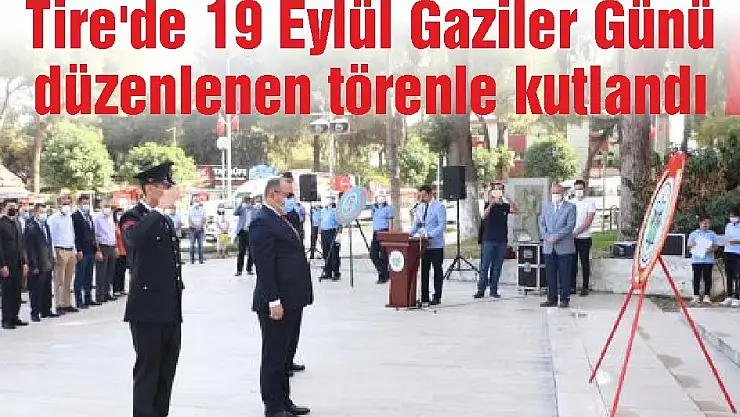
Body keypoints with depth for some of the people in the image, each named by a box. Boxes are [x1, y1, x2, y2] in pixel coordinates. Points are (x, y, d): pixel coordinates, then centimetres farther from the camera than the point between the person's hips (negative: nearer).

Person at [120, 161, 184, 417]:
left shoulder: (166, 220, 17)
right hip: (148, 310, -8)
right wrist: (161, 207, -31)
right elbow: (134, 238, -34)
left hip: (171, 310, 8)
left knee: (166, 374, 12)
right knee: (147, 372, -2)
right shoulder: (134, 217, -8)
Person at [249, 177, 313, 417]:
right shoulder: (262, 222, -14)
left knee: (286, 354, 17)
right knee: (274, 357, 1)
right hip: (277, 303, -10)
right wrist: (274, 301, -22)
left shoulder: (282, 219, 16)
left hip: (292, 300, 10)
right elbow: (264, 266, -20)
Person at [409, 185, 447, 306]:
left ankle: (437, 297, 7)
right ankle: (424, 297, 14)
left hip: (436, 244, -6)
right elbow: (416, 224, 18)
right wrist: (410, 233, -2)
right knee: (424, 270, 8)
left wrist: (429, 234, -26)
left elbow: (442, 226, -14)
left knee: (437, 270, 2)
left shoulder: (439, 207, -8)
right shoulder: (419, 207, 12)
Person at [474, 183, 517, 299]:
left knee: (497, 267, 5)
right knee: (485, 266, -2)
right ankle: (481, 290, 0)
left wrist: (507, 197, -29)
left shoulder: (505, 206, 7)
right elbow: (484, 216, -17)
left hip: (502, 241, 2)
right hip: (489, 240, -2)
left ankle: (494, 290, 11)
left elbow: (514, 210, -14)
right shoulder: (489, 205, 1)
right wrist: (491, 204, -35)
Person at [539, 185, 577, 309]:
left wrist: (556, 237, -15)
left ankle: (565, 300, 5)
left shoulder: (570, 207, 1)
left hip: (564, 247, -4)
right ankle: (552, 299, 13)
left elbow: (570, 225, -8)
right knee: (550, 274, 6)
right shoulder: (546, 206, 15)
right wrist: (546, 237, -7)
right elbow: (542, 224, 11)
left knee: (565, 274, 0)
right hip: (549, 247, 4)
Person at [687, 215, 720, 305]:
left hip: (708, 260, 1)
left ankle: (707, 296, 10)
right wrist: (693, 246, -13)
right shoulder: (694, 234, 6)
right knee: (697, 278, 2)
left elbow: (716, 246, 9)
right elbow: (689, 245, 8)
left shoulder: (712, 234, 9)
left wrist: (712, 249, -12)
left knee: (707, 278, 2)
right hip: (696, 260, -1)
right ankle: (696, 296, 8)